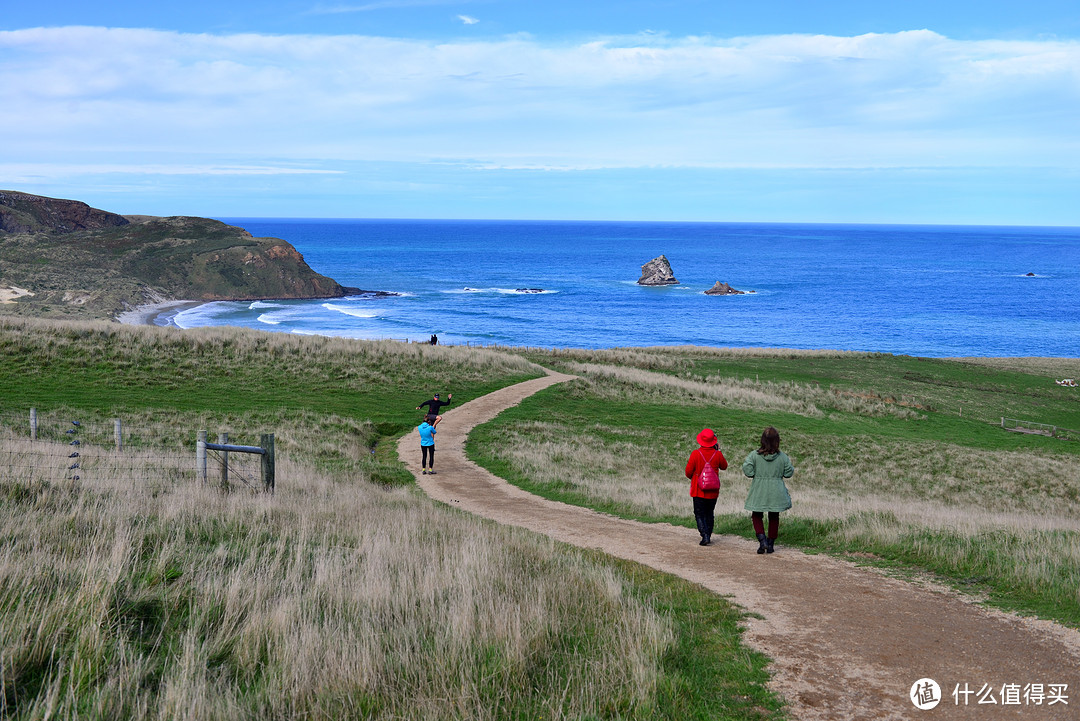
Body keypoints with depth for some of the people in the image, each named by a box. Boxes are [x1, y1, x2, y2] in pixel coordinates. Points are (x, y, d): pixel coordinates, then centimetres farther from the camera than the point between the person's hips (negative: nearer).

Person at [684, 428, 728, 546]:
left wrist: (693, 478, 16)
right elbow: (724, 466, 14)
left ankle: (705, 535, -13)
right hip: (713, 491, 3)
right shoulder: (717, 454, -6)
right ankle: (708, 537, 20)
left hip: (699, 490, -3)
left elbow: (688, 472, -7)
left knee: (699, 514, 2)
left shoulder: (695, 454, -13)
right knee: (709, 514, 17)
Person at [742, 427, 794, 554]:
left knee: (756, 516, 14)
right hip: (776, 492, 1)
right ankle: (770, 544, 18)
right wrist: (790, 465, 18)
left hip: (759, 492, -1)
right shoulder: (783, 457, -9)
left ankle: (762, 540, -5)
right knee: (774, 517, 15)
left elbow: (747, 471, -13)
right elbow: (789, 473, -1)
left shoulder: (754, 455, -11)